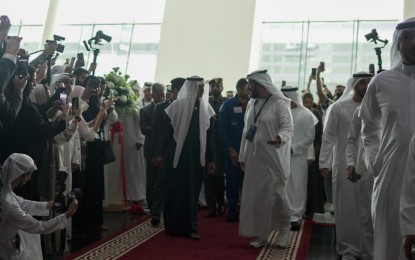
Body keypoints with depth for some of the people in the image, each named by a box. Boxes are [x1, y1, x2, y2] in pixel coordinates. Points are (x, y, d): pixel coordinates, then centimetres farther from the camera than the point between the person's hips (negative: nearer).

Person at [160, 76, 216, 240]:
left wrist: (210, 159, 4)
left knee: (192, 192, 7)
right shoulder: (177, 106, -7)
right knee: (176, 191, 6)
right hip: (177, 156, -3)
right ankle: (173, 226, 20)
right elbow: (166, 132, -5)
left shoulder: (205, 108, 4)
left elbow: (208, 136, 6)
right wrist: (164, 155, -8)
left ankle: (189, 227, 17)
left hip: (196, 157, 4)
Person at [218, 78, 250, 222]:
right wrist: (230, 149, -9)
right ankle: (232, 210, 17)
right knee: (232, 181, 6)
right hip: (233, 151, -2)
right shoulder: (228, 105, -1)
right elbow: (222, 129, -3)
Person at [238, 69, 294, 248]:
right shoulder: (251, 104, 12)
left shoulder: (279, 102, -9)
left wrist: (280, 137, -40)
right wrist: (242, 155, 15)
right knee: (255, 196, 7)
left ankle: (284, 229, 19)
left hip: (273, 158, -6)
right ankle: (262, 234, 19)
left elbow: (288, 126, -18)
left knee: (276, 194, -4)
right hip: (254, 158, 7)